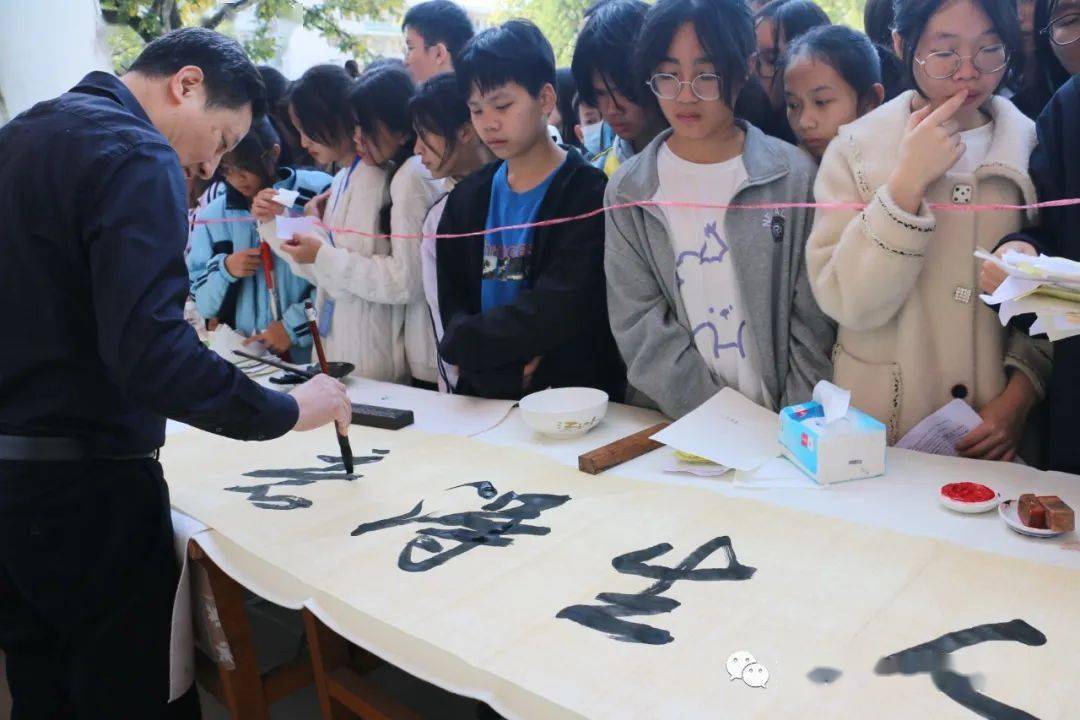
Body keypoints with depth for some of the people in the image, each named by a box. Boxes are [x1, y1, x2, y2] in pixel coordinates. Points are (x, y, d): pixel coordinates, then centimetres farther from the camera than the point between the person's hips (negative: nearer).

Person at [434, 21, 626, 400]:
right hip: (483, 392, 3)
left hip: (573, 394, -3)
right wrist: (504, 363, -12)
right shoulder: (467, 197, 10)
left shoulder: (588, 194, -6)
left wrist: (461, 343, -8)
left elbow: (559, 309, -16)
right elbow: (453, 300, 5)